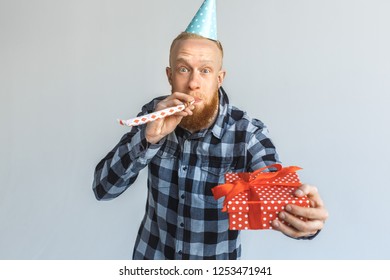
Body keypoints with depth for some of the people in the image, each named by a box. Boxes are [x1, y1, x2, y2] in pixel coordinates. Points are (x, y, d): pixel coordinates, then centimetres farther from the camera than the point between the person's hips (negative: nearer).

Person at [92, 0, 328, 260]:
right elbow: (103, 188, -16)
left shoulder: (249, 134, -22)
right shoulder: (155, 114, -14)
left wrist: (304, 218, -51)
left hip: (217, 259, -1)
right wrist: (149, 137, -31)